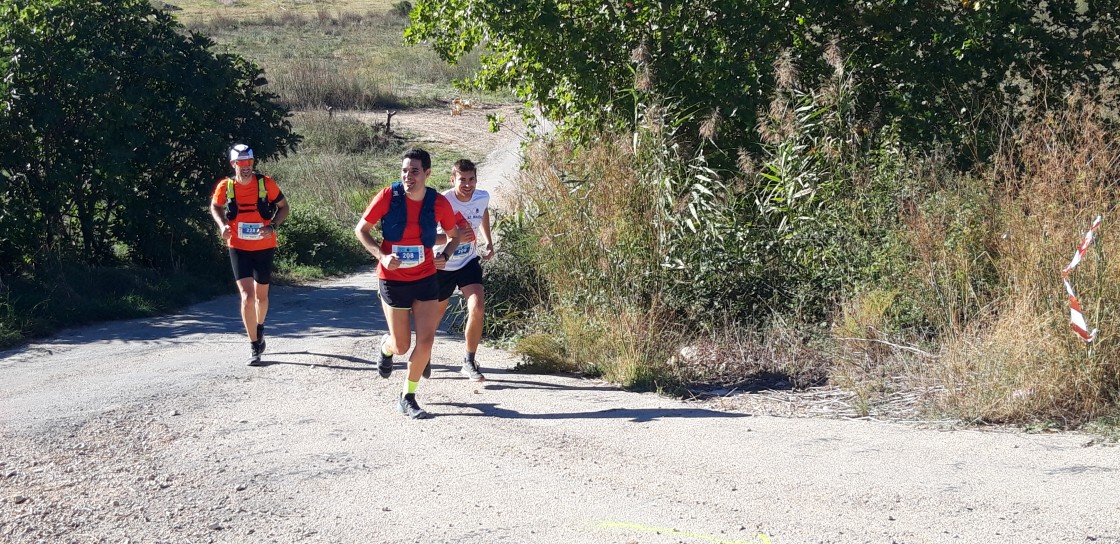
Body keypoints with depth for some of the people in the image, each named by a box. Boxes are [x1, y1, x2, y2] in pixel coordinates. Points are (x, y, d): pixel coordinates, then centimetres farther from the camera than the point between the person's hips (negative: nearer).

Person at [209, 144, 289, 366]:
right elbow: (215, 207, 12)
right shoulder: (225, 187, -8)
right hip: (239, 249, -1)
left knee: (261, 296, 16)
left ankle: (259, 329, 46)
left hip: (264, 247, 1)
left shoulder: (266, 183, -11)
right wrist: (222, 225, -7)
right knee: (247, 296, -13)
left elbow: (283, 207, 1)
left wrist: (273, 226, -16)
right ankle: (254, 347, -7)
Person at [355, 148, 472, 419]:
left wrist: (444, 256, -8)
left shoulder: (438, 203, -8)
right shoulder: (388, 196, -14)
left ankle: (408, 396, 12)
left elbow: (454, 235, 10)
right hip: (393, 279, -2)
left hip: (425, 278, 2)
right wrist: (381, 256, -18)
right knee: (401, 346, 5)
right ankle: (386, 347, 44)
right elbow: (361, 229, -5)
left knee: (426, 340, -6)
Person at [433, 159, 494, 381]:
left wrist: (488, 242, 13)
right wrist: (453, 236, -39)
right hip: (442, 265, -3)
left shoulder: (482, 198, -10)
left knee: (477, 308, -17)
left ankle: (469, 363, -2)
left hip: (469, 263, 3)